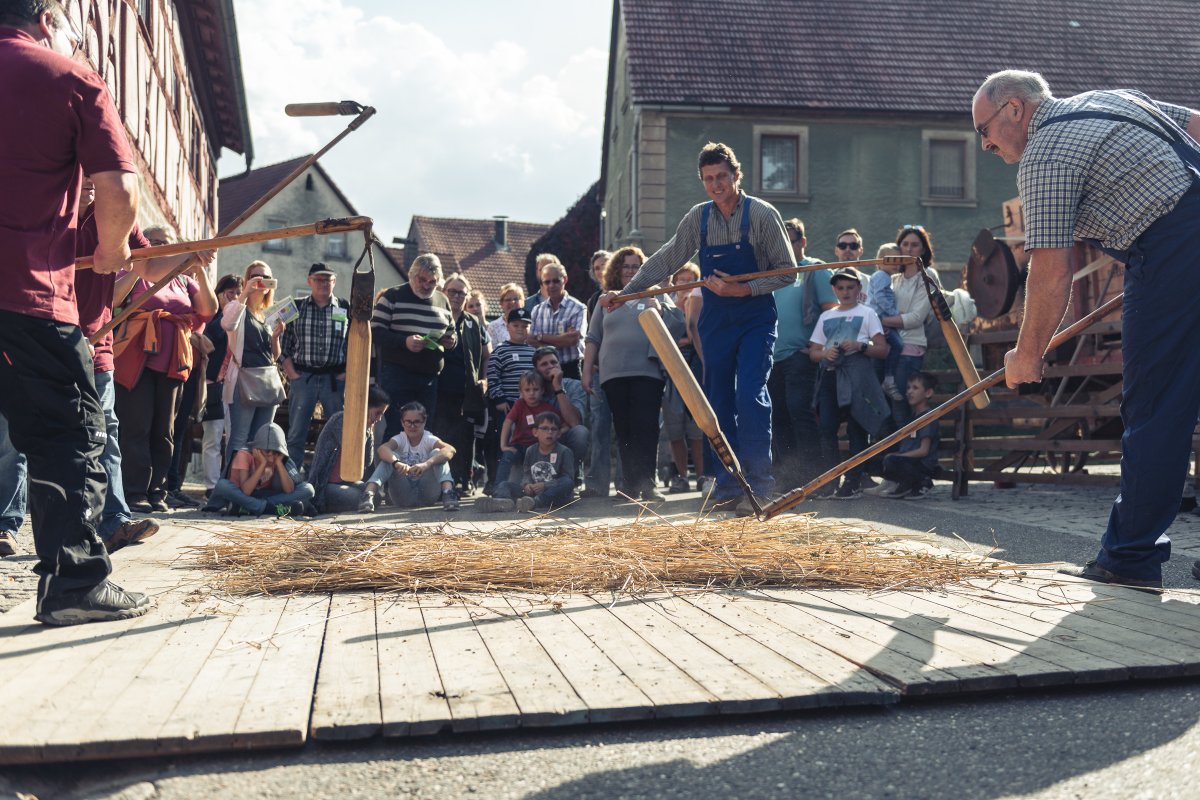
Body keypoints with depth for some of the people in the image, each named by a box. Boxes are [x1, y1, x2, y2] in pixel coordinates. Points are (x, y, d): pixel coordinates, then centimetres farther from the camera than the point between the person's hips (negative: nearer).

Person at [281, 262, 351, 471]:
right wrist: (291, 373, -3)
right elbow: (285, 345, 7)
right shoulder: (297, 308, 7)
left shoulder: (346, 309, 6)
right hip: (303, 376, 0)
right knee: (296, 433, 3)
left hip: (335, 378, 0)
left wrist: (348, 373, -2)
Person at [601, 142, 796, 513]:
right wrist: (625, 292, 7)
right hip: (715, 321, 5)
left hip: (755, 320, -4)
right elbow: (666, 260, 11)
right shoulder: (698, 218, 4)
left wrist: (744, 290, -19)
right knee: (719, 403, 6)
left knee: (750, 396, -18)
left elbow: (787, 271, -6)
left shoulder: (762, 215, -8)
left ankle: (758, 486, -12)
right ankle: (728, 486, 15)